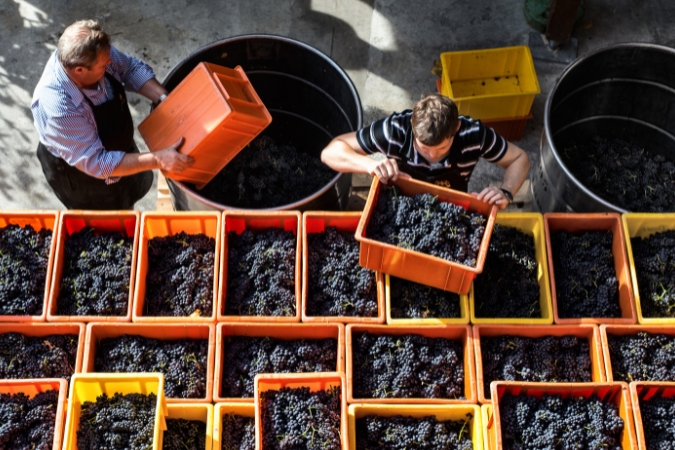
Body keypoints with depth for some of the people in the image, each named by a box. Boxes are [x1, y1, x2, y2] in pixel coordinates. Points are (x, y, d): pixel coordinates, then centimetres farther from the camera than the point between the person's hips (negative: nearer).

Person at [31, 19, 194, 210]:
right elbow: (96, 163, -37)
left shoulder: (96, 54, -26)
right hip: (83, 175, -6)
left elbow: (132, 68, -6)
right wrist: (157, 160, -40)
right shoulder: (58, 110, -44)